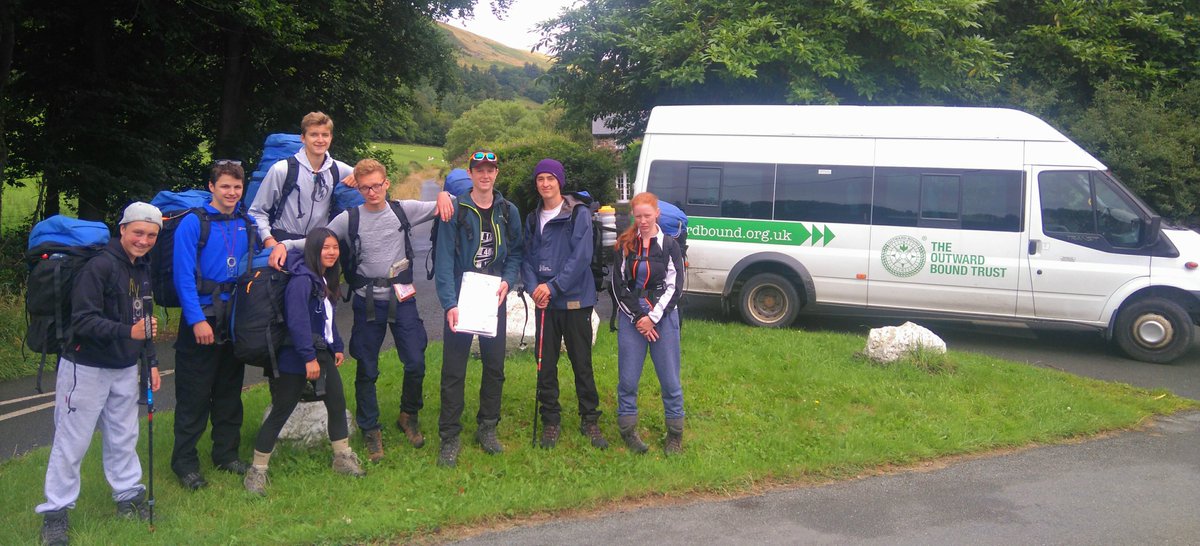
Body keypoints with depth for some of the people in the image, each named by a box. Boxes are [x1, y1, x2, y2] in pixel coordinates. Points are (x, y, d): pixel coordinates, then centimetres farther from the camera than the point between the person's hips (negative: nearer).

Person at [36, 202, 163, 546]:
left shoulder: (143, 269, 9)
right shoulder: (99, 266, -18)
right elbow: (83, 321, -22)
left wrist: (151, 361, 15)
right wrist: (128, 332, -32)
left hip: (125, 369, 7)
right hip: (86, 367, -7)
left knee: (123, 437, 15)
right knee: (72, 441, 1)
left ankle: (129, 495, 30)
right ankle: (55, 512, 13)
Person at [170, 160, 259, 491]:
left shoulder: (246, 224, 8)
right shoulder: (193, 223, -9)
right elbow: (183, 275, -13)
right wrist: (197, 319, -18)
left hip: (236, 320, 5)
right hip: (201, 318, -5)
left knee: (229, 391, 14)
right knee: (194, 394, 0)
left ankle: (226, 454, 25)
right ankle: (185, 462, 10)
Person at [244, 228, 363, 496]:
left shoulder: (325, 280, 11)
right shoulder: (302, 279, -19)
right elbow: (297, 321, -26)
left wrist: (337, 347, 16)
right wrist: (309, 358, -27)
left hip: (322, 352, 9)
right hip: (297, 356, -9)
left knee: (337, 404, 10)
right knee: (281, 412, -3)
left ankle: (343, 458, 26)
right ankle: (257, 471, 7)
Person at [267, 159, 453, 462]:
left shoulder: (404, 210, 1)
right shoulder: (349, 219, -1)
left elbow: (444, 208, 6)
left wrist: (444, 195, -17)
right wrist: (284, 244, -17)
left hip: (402, 299, 1)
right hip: (367, 301, 0)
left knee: (415, 363, 1)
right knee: (367, 369, 7)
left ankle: (409, 416, 27)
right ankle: (370, 430, 23)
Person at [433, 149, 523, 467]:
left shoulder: (508, 212, 5)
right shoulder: (455, 211, -7)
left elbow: (515, 253, 11)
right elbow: (444, 260, -12)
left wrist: (507, 281, -9)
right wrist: (450, 304, -21)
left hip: (494, 300, 4)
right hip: (460, 300, -4)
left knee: (495, 367, 11)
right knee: (453, 371, -2)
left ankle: (487, 428, 26)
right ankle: (449, 438, 6)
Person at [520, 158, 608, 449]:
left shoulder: (579, 214, -7)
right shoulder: (533, 219, 10)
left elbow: (581, 257, -15)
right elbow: (527, 258, 8)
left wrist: (553, 286, -18)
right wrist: (534, 287, -10)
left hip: (575, 300, -4)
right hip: (544, 303, 4)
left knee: (582, 363, 3)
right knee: (545, 365, 7)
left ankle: (590, 421, 16)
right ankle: (550, 421, 19)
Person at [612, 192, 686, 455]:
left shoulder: (669, 245, 1)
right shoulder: (625, 245, 5)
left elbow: (673, 286, -3)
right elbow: (619, 284, 1)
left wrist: (653, 318, -10)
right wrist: (637, 318, -7)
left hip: (663, 318, -1)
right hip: (631, 319, 1)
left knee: (670, 379, 2)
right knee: (628, 379, 3)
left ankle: (675, 434, 14)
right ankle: (628, 429, 17)